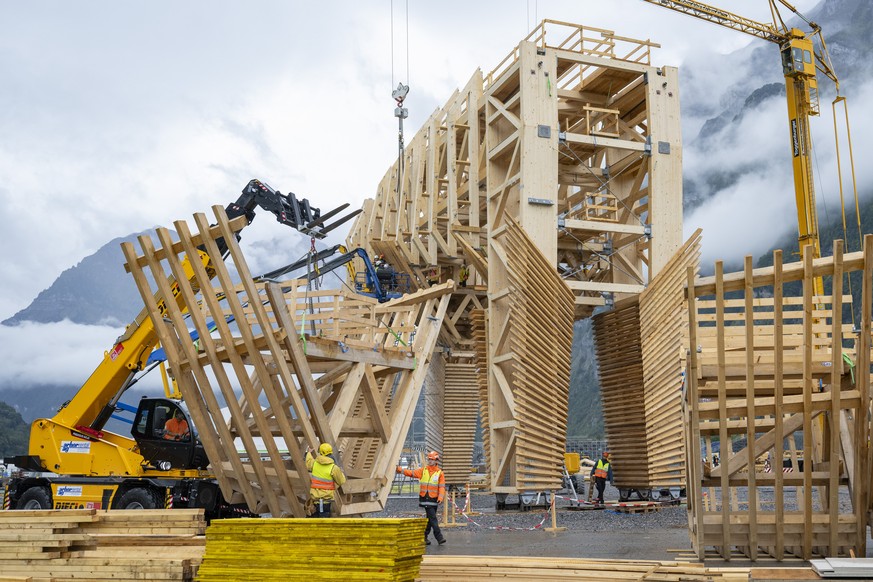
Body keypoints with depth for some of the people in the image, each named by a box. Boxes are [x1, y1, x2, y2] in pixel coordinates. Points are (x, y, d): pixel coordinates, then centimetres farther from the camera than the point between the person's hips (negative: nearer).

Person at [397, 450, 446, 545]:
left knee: (430, 519, 11)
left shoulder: (440, 473, 3)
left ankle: (424, 537, 24)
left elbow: (442, 487, -4)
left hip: (434, 499, 2)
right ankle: (439, 537, -12)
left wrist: (440, 497, -18)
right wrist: (400, 469, -8)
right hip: (425, 498, -2)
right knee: (433, 518, -10)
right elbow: (411, 473, 2)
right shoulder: (423, 471, 7)